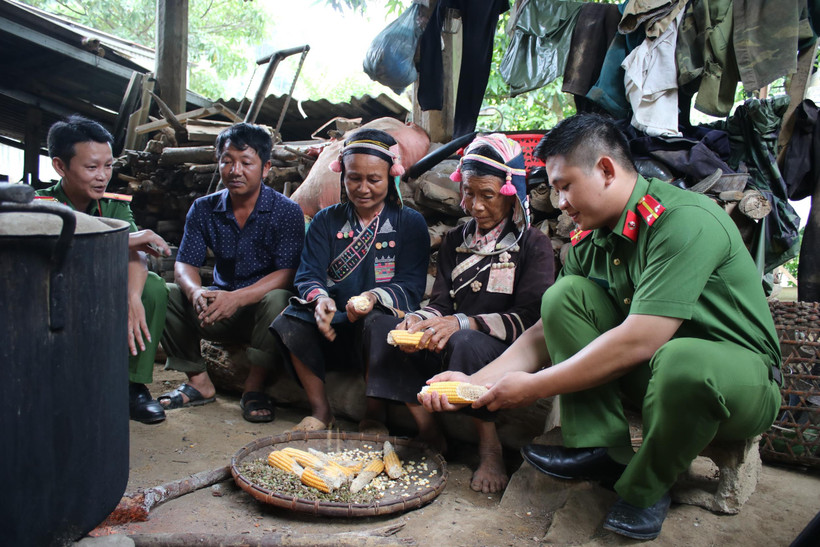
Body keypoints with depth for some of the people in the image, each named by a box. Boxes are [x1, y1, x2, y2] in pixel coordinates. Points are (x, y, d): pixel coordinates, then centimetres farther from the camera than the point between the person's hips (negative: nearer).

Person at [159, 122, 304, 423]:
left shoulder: (286, 211, -10)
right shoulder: (203, 209, 3)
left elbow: (287, 273, -19)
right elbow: (184, 264, -3)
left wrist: (238, 297, -34)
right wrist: (196, 292, -28)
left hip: (261, 311, -4)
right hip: (218, 312, 4)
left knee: (277, 299, -36)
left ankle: (254, 386, -16)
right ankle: (198, 381, -2)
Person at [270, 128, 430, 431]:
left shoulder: (410, 223, 5)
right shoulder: (326, 220, 12)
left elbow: (411, 284, -6)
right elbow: (308, 274, 1)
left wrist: (374, 298, -28)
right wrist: (319, 298, -24)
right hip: (332, 326, 3)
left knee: (376, 321, -37)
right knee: (291, 320, -26)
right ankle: (320, 410, -10)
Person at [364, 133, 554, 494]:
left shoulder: (533, 245, -2)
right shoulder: (455, 241, 15)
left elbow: (529, 318, -14)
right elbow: (440, 304, 7)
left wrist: (462, 323, -28)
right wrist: (418, 321, -17)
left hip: (506, 355, -5)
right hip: (447, 348, 6)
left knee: (465, 342, -37)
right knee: (382, 326, -14)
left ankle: (490, 450, -18)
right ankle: (429, 435, -13)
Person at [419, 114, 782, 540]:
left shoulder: (685, 220, -25)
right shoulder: (588, 242, -1)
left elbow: (638, 342, -31)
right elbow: (547, 333, 3)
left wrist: (532, 387, -25)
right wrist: (474, 383, -8)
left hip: (742, 373, -6)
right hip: (650, 370, 6)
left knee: (680, 362, -40)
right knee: (565, 294, -11)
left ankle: (645, 488, -9)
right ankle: (601, 451, -9)